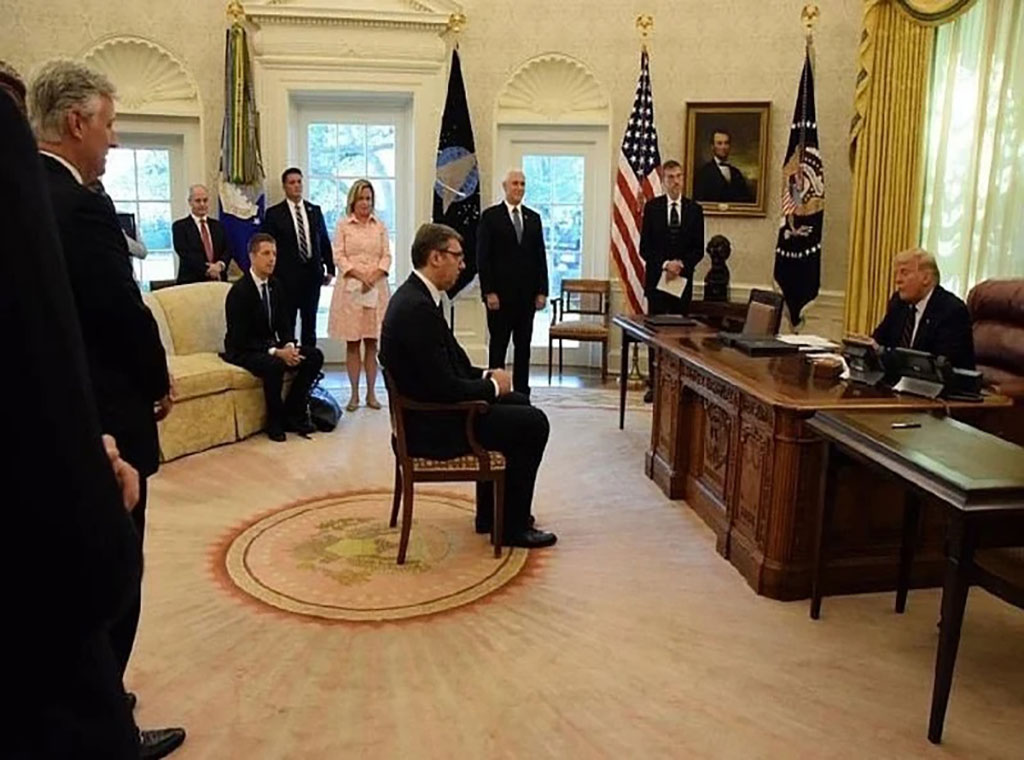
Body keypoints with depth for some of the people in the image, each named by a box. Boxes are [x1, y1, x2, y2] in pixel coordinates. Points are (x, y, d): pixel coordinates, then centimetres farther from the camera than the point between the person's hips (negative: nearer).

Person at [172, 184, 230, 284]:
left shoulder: (218, 226, 18)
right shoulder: (180, 226, 5)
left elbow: (227, 250, 9)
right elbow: (185, 253, -7)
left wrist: (221, 264, -13)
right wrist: (207, 269, -17)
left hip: (218, 281, 3)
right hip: (191, 282, -3)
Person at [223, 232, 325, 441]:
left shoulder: (275, 285, 5)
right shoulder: (239, 291, -18)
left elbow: (285, 324, 9)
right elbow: (240, 339, -21)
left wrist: (289, 346, -13)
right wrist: (276, 352, -28)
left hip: (271, 345, 8)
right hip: (243, 351, -8)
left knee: (314, 356, -9)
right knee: (274, 365, -36)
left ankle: (292, 413, -1)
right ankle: (275, 421, -14)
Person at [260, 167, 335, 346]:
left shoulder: (315, 210, 10)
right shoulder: (274, 214, -1)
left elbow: (325, 241, 12)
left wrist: (330, 269, 8)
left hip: (312, 274, 4)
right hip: (287, 277, -3)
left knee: (310, 323, 10)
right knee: (287, 323, 2)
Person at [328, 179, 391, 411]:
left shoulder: (380, 226, 12)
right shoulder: (343, 225, 5)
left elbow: (386, 256, 7)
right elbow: (338, 256, -2)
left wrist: (375, 275, -11)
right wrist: (358, 274, -15)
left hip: (376, 288, 2)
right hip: (350, 288, -2)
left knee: (372, 342, 4)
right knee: (352, 343, 0)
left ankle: (371, 393, 9)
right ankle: (354, 394, 6)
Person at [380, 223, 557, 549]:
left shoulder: (414, 295, 7)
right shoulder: (418, 308, -25)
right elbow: (445, 388, -27)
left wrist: (486, 376, 3)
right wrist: (492, 385, -11)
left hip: (429, 409, 10)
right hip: (433, 426, -10)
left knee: (518, 403, 22)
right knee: (533, 423, -5)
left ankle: (491, 513, 28)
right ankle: (513, 525, 10)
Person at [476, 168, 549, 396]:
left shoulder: (533, 218, 12)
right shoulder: (490, 216, 0)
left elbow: (541, 257, 11)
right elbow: (482, 257, -5)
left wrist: (542, 291, 3)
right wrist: (489, 291, -12)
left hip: (527, 294, 4)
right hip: (500, 294, -4)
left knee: (523, 346, 7)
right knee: (498, 345, 4)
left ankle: (522, 392, 13)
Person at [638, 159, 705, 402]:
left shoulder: (694, 209, 6)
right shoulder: (652, 207, 3)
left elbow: (698, 249, 5)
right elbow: (645, 247, 0)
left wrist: (681, 264, -11)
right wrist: (665, 264, -12)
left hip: (682, 279, 1)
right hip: (656, 278, -1)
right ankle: (654, 383, 7)